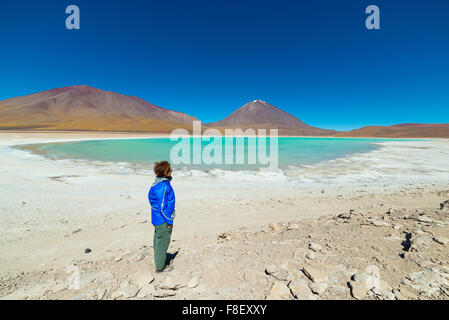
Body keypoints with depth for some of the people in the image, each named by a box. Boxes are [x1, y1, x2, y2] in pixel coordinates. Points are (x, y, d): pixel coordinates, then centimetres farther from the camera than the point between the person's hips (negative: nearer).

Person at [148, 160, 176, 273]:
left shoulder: (161, 183, 4)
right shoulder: (163, 187, -27)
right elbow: (162, 207, -24)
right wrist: (169, 221, -15)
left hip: (158, 219, 10)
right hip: (162, 221, -10)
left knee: (159, 241, 23)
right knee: (162, 242, 7)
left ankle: (160, 260, 42)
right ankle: (160, 267, 24)